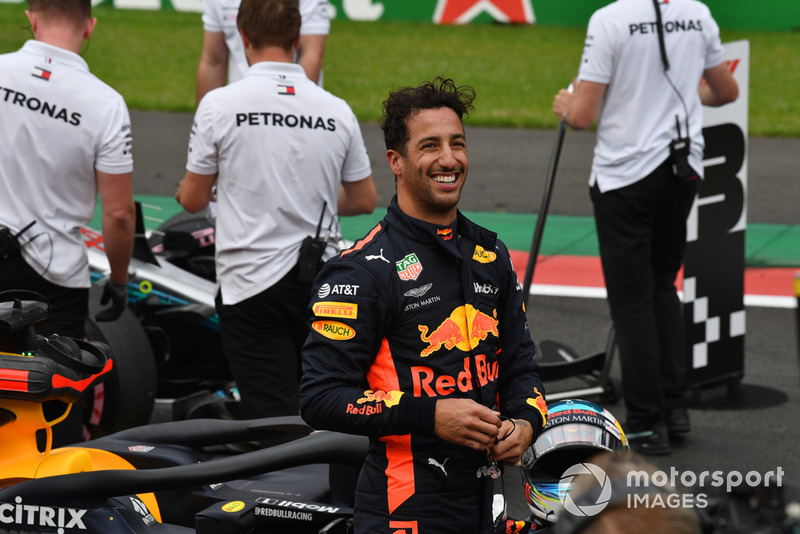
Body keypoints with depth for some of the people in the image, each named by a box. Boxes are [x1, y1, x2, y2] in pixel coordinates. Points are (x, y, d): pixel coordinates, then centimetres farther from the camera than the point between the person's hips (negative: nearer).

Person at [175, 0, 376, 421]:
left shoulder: (220, 105, -9)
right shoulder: (338, 111, 1)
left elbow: (192, 200, 0)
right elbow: (364, 200, 12)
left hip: (252, 282, -3)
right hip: (322, 282, 4)